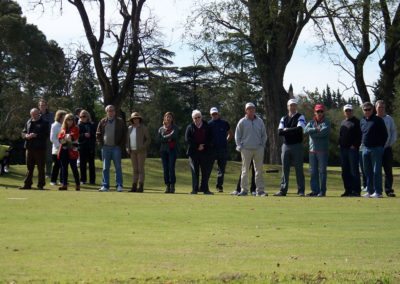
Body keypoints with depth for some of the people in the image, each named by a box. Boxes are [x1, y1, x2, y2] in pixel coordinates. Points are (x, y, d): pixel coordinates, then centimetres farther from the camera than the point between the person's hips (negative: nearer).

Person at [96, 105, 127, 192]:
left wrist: (121, 146, -4)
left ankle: (119, 185, 2)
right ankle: (105, 185, 9)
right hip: (105, 148, 2)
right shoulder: (102, 122, 8)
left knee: (118, 167, -1)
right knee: (105, 168, 5)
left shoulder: (120, 122, 4)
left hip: (116, 147, -2)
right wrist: (101, 144, 2)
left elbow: (124, 135, 4)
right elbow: (98, 134, 13)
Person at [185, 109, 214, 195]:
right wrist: (197, 146, -9)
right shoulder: (190, 127, 8)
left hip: (205, 152, 1)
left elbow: (210, 139, 4)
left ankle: (204, 188, 4)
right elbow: (187, 139, -2)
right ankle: (195, 189, 3)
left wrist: (204, 146, -11)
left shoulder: (207, 127, 10)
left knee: (206, 171, -2)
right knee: (194, 171, 0)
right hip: (193, 152, -1)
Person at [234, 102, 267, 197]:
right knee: (245, 170, 0)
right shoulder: (242, 122, 4)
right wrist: (240, 147, -1)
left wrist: (262, 145, 5)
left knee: (259, 170, 1)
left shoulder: (260, 121, 9)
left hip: (258, 149, 2)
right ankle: (244, 190, 4)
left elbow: (264, 135, 14)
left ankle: (260, 190, 3)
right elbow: (237, 136, 7)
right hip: (246, 149, -2)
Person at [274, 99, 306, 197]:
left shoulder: (300, 117, 2)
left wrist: (286, 130, -8)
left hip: (297, 146, -4)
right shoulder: (283, 119, 14)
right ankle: (283, 190, 7)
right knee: (285, 169, 5)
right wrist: (293, 131, -9)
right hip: (286, 145, 4)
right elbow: (280, 132, 0)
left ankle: (301, 191, 0)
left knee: (299, 169, -2)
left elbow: (299, 129, -16)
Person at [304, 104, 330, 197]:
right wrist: (315, 129, -15)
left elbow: (324, 132, -16)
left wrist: (312, 133, -7)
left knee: (322, 171, -4)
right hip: (312, 150, 5)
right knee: (313, 172, 6)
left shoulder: (326, 122, 2)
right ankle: (315, 190, 11)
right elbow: (306, 130, -4)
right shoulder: (311, 122, 15)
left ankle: (322, 191, -1)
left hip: (322, 150, -5)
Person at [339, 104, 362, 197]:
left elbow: (359, 135, -10)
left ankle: (356, 190, -6)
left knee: (354, 171, -7)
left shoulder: (356, 122, -3)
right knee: (345, 171, 9)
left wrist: (355, 145, -16)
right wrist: (340, 144, 9)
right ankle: (348, 190, 14)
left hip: (353, 149, -8)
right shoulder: (343, 122, 19)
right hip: (343, 149, 8)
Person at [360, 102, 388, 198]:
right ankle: (370, 191, 16)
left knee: (376, 171, -6)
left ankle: (378, 192, -4)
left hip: (376, 149, -6)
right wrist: (363, 143, 13)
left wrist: (381, 146, -6)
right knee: (367, 171, 9)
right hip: (365, 149, 7)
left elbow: (385, 134, -4)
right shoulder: (362, 121, 14)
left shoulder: (378, 120, -5)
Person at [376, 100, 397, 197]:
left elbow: (394, 132, 8)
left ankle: (389, 190, -1)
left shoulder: (389, 119, 7)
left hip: (387, 148, 1)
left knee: (388, 170, -2)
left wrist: (391, 143, -4)